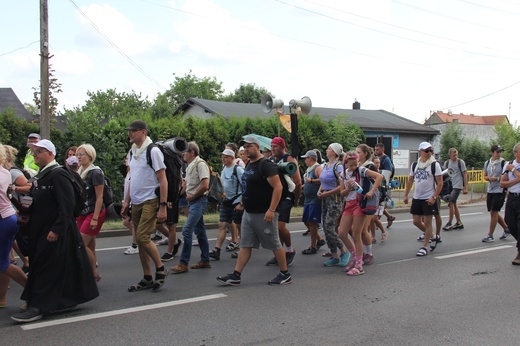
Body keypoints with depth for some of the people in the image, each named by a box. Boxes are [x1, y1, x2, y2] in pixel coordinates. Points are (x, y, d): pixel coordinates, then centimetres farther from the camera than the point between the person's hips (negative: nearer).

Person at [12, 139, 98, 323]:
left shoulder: (59, 175, -14)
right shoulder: (41, 176, 15)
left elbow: (67, 205, -21)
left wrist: (56, 230, -23)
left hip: (55, 232, -9)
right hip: (40, 230, 9)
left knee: (46, 268, -5)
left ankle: (39, 307, -1)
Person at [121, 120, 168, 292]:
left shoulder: (153, 151, -10)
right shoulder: (132, 152, 13)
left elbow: (163, 181, -12)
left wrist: (163, 206, -16)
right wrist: (126, 202, 17)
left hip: (150, 202, -8)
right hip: (136, 203, 8)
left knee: (142, 237, -16)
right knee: (139, 240, 8)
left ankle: (160, 268, 5)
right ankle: (147, 278, 17)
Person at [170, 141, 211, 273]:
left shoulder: (200, 164, -14)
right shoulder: (190, 166, 14)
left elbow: (205, 186, -21)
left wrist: (192, 196, -11)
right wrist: (188, 196, 8)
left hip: (199, 201, -10)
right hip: (192, 202, 10)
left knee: (187, 230, -13)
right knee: (199, 231, 13)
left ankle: (183, 263, -9)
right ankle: (205, 260, 21)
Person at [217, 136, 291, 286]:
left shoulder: (266, 165, -15)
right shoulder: (249, 165, 13)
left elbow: (278, 187, -21)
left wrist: (271, 210, -24)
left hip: (263, 215, -9)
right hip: (248, 213, 9)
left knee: (274, 245, 2)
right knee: (245, 245, 9)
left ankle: (285, 274, 14)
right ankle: (236, 275, 11)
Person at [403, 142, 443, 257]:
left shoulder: (435, 165, -7)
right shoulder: (415, 165, 7)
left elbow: (440, 183, -9)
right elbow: (410, 181, 14)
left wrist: (434, 197, -17)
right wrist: (405, 195, 9)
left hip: (429, 199, -5)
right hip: (417, 198, 5)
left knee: (427, 222, -2)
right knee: (416, 221, 7)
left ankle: (424, 247, 7)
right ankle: (432, 236, 30)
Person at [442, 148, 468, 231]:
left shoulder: (460, 162, -4)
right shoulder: (447, 163, 9)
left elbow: (465, 175, -3)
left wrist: (465, 187, -7)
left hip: (457, 186, -6)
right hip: (449, 186, 6)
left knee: (451, 203, -13)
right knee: (454, 204, 10)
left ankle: (449, 223, -8)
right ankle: (459, 223, 20)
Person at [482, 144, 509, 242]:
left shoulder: (503, 163, -7)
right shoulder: (487, 163, 10)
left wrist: (497, 178, -20)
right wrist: (489, 178, -4)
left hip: (499, 191, -6)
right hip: (490, 191, 6)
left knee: (494, 212, -7)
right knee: (493, 213, 12)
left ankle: (490, 235, -1)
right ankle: (506, 229, 31)